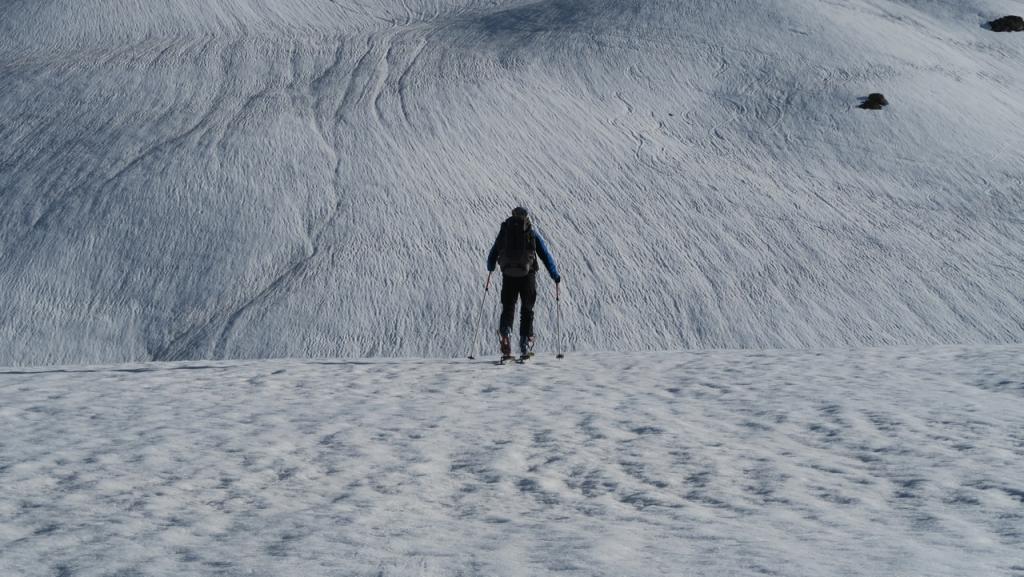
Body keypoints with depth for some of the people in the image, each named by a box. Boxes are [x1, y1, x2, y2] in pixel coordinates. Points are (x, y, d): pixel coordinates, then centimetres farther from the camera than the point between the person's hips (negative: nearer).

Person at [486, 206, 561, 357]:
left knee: (508, 307, 8)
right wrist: (555, 275, 9)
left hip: (508, 275, 1)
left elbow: (493, 253, 16)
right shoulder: (532, 232, 3)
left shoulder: (504, 230, 7)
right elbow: (545, 255, 2)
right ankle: (525, 343, 7)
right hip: (528, 275, -1)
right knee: (527, 310, 11)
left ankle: (505, 331, -21)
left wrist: (490, 268, 36)